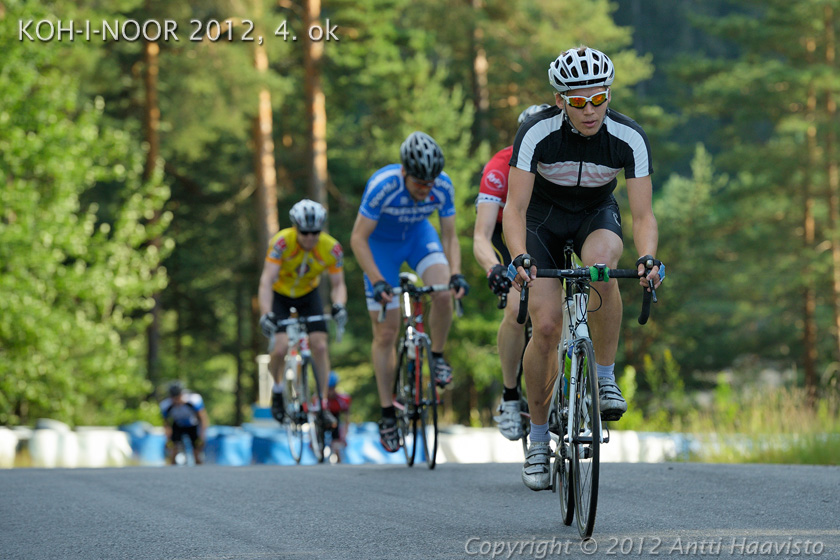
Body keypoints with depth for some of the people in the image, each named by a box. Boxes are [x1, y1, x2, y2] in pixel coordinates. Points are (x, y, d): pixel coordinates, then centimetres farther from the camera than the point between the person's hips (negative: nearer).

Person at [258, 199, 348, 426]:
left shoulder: (332, 248, -24)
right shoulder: (281, 242, -31)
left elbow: (338, 284, -18)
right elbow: (267, 281, -36)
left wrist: (339, 305, -40)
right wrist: (266, 314, -49)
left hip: (308, 295, 2)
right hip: (280, 295, -2)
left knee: (319, 345, -14)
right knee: (281, 348, -18)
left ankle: (321, 404, -3)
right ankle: (278, 388, 13)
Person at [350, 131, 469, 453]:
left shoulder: (443, 187, -25)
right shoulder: (383, 185, -35)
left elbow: (449, 236, -13)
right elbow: (358, 239, -28)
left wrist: (456, 274, -29)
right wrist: (377, 281, -37)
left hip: (418, 234, 2)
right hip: (381, 242, -2)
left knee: (443, 293, -27)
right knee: (386, 333, -4)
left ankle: (437, 356, 0)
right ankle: (387, 414, 7)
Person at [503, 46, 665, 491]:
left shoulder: (628, 138, -26)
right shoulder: (537, 133, -29)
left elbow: (643, 215, -26)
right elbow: (515, 208, -29)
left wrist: (647, 259, -46)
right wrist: (519, 258, -47)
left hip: (597, 215, 0)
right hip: (544, 218, 0)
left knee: (601, 263, -37)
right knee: (546, 326, -14)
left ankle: (605, 378, -20)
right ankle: (538, 439, 4)